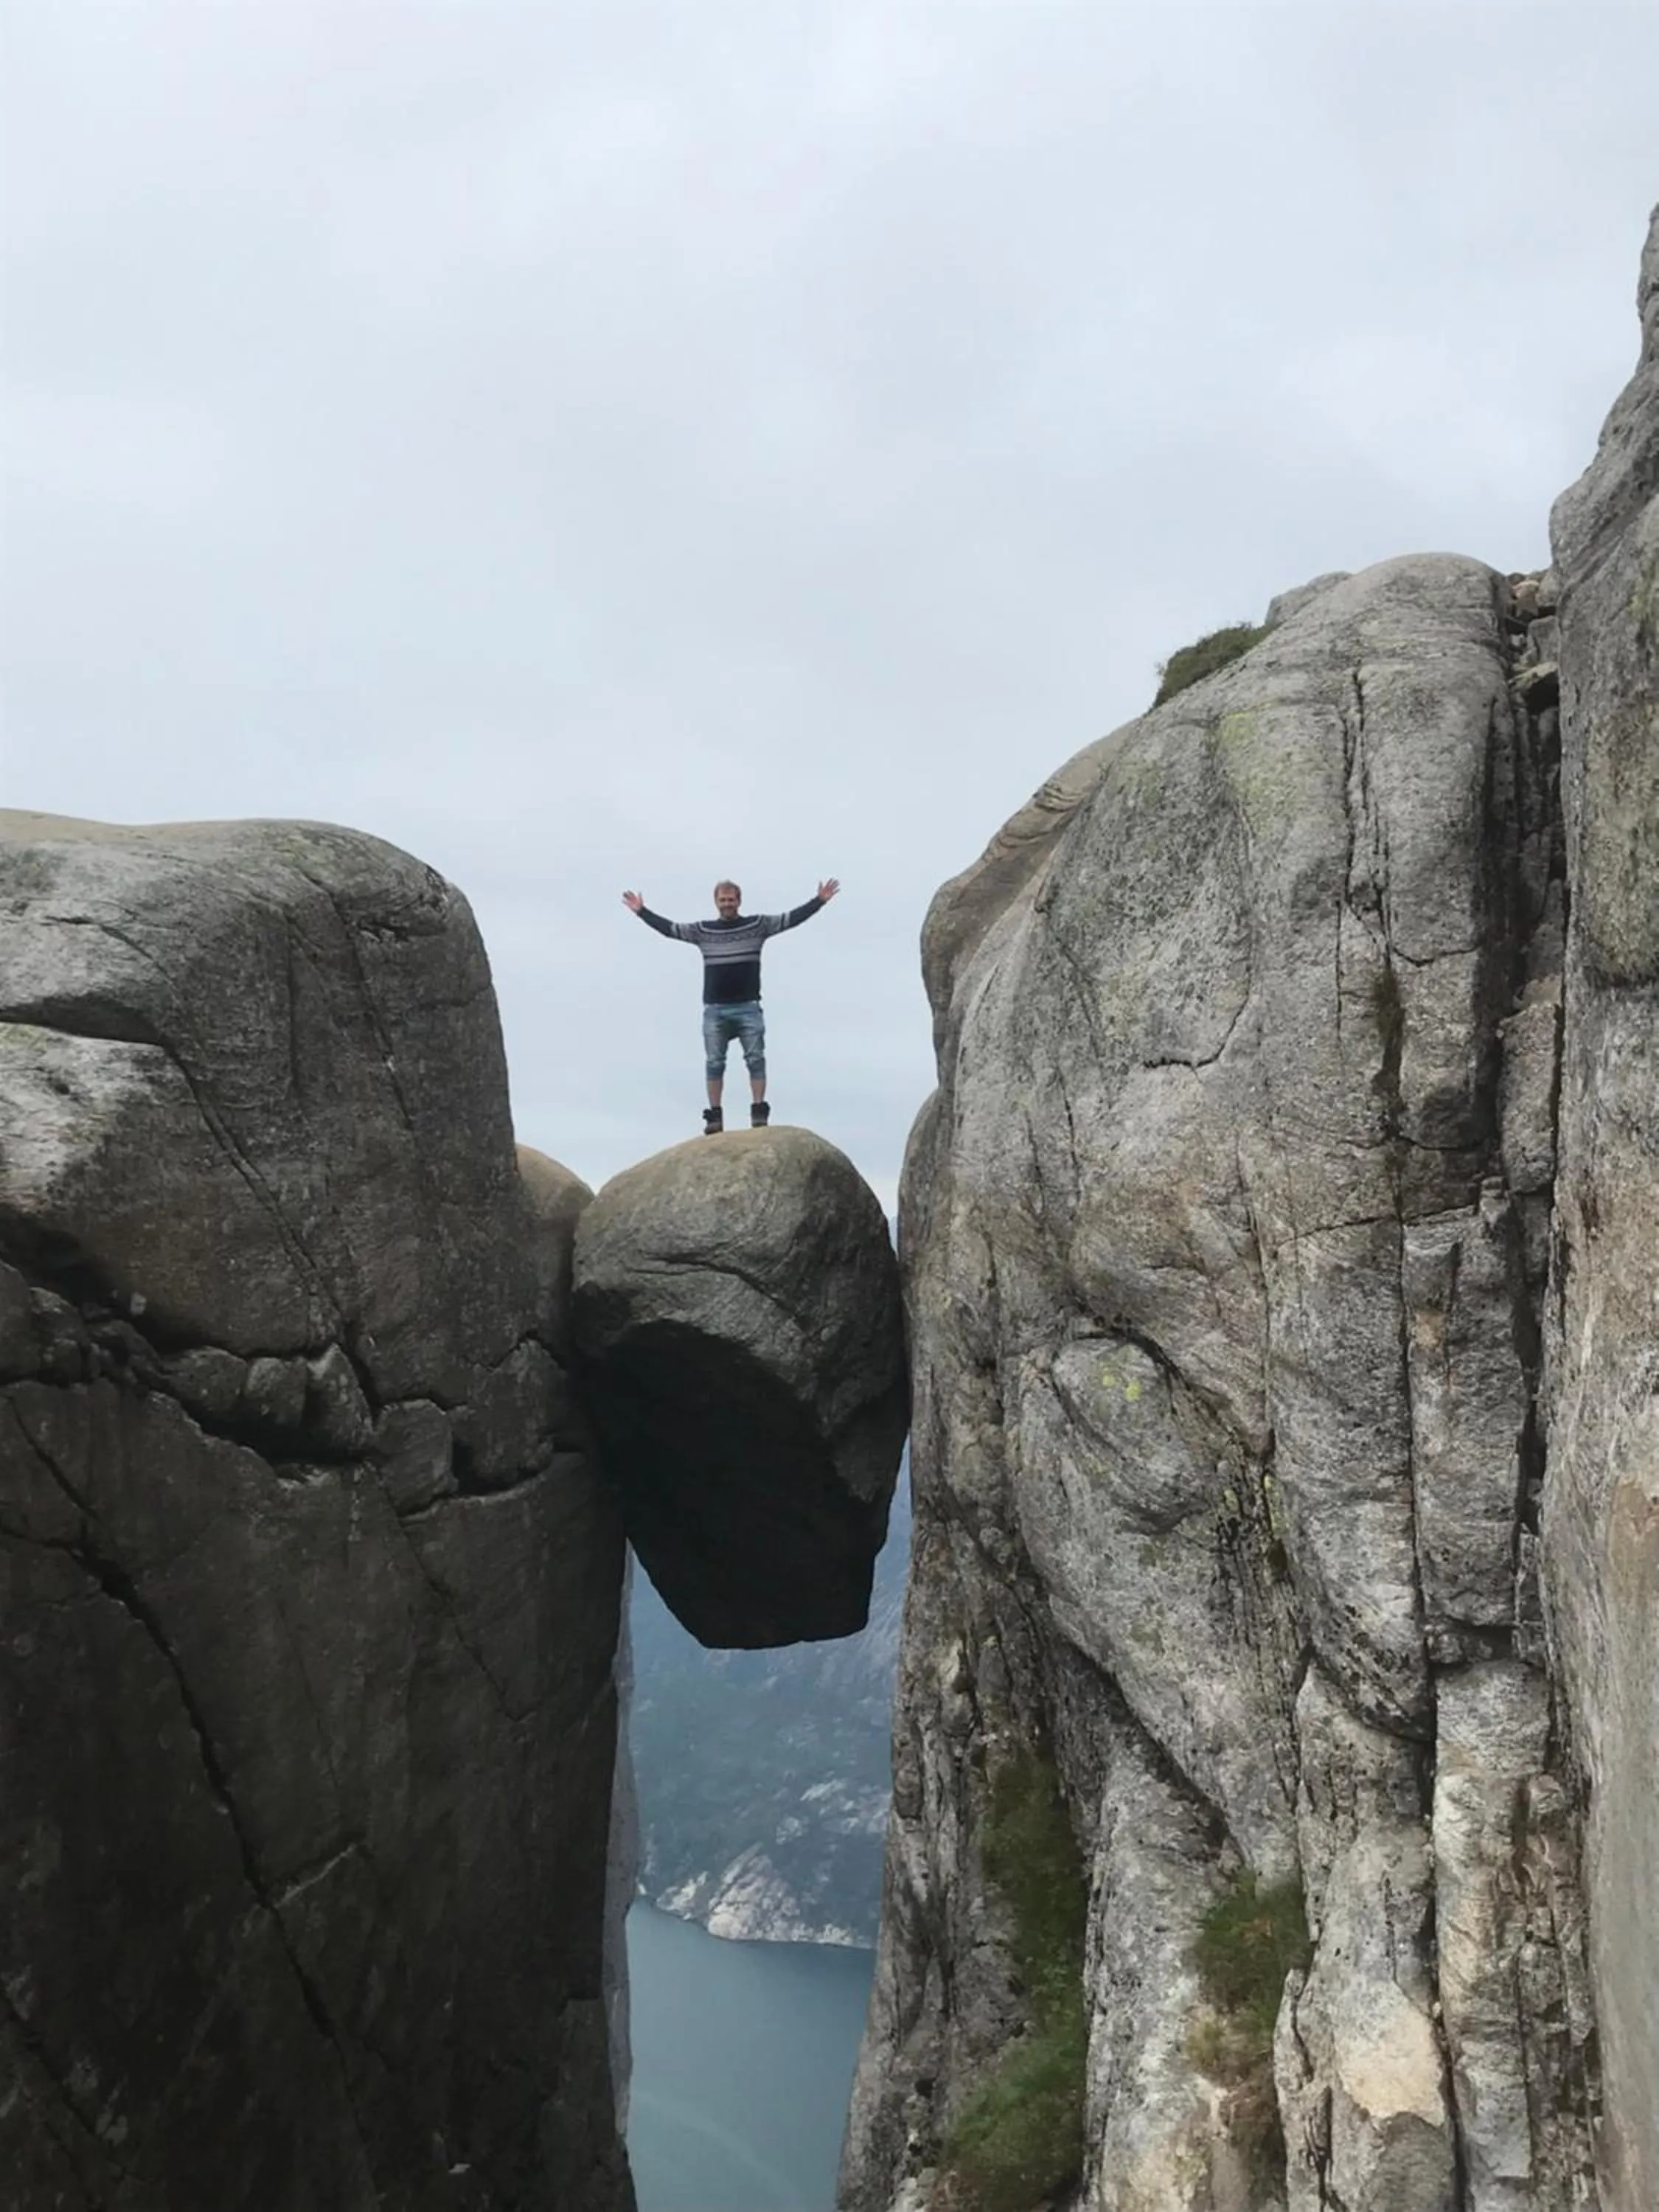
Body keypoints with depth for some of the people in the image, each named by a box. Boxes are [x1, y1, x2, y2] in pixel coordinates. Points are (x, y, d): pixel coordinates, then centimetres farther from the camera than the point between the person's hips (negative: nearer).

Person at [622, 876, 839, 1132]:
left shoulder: (758, 926, 4)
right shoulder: (702, 931, 7)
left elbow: (792, 919, 3)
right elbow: (669, 928, 14)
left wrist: (820, 900, -3)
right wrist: (642, 911, 14)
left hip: (748, 1008, -1)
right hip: (714, 1009, 1)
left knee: (756, 1059, -5)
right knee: (714, 1063, 2)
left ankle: (759, 1112, -3)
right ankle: (715, 1116, 5)